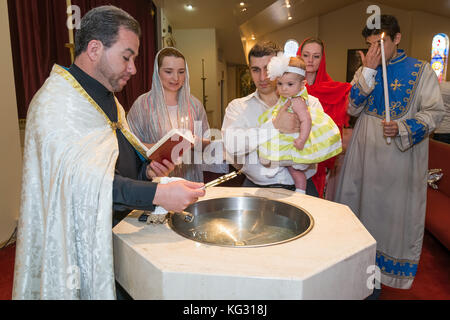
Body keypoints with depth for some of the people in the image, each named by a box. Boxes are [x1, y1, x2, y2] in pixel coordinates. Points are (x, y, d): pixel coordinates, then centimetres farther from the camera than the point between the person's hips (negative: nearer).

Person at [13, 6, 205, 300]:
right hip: (85, 245, -8)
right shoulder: (57, 102, -17)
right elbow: (80, 178, -29)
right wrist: (157, 194, -34)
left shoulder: (107, 100, 14)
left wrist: (146, 169, -2)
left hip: (122, 234, 8)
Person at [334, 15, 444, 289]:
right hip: (366, 153, 3)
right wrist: (368, 70, -9)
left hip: (402, 156, -3)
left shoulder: (421, 70, 1)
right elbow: (354, 108, -1)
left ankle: (395, 269, 21)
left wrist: (401, 128, -21)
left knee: (396, 210, 3)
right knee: (364, 205, 8)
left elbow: (434, 112, -4)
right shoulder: (367, 71, 11)